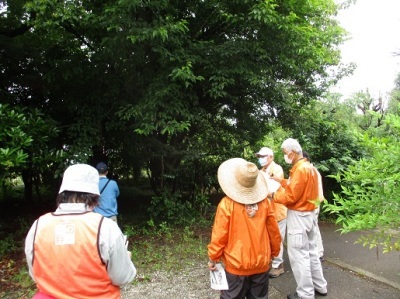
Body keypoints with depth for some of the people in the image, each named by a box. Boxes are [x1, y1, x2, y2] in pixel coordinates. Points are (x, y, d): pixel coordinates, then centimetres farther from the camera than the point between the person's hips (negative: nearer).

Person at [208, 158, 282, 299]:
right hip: (261, 264, 3)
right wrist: (274, 253, 18)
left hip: (237, 265, -3)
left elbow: (220, 235, -13)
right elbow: (274, 232, 2)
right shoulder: (264, 202, -7)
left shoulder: (227, 204, -17)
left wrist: (213, 258, 1)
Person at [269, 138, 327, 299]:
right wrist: (281, 181, 11)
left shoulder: (300, 169, -20)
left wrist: (273, 195, -10)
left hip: (298, 216, -10)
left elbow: (291, 196, -22)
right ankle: (320, 286, 31)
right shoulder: (309, 167, 11)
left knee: (299, 255, 0)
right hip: (309, 213, 10)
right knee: (311, 251, 19)